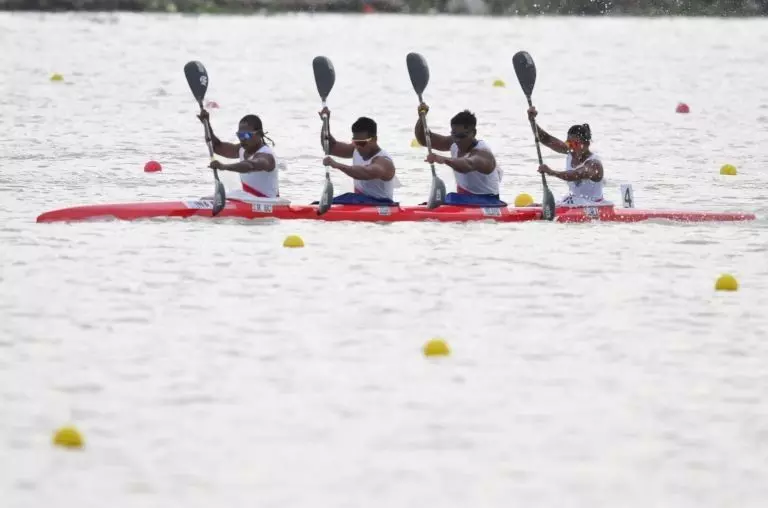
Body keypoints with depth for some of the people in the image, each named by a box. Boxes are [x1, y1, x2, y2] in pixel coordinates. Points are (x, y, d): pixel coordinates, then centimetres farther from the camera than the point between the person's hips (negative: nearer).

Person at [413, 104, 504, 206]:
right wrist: (421, 117, -10)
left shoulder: (482, 153, -21)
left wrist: (444, 159, -64)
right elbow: (423, 139, 9)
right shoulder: (454, 144, 5)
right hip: (463, 201, 8)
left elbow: (468, 165, -45)